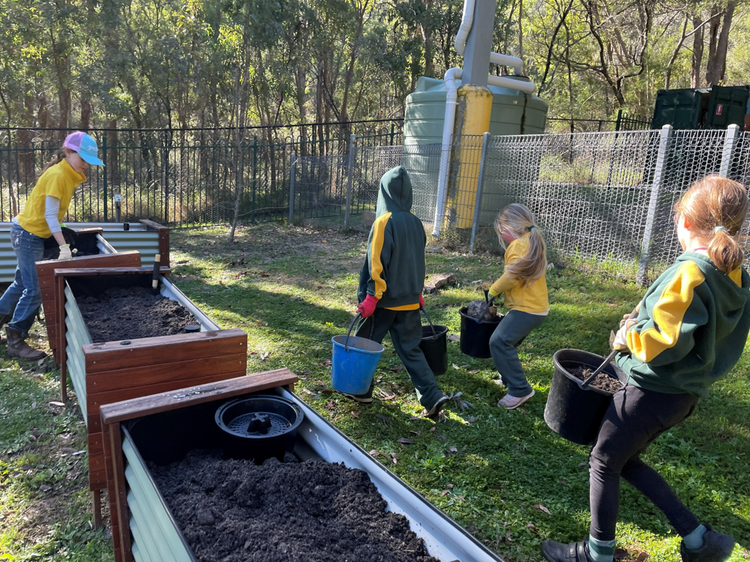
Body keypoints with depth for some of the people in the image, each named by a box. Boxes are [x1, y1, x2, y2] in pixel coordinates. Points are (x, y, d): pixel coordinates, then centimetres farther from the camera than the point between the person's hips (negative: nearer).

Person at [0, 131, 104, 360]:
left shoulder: (69, 174, 7)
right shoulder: (57, 175, -20)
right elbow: (50, 215, -23)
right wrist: (63, 246, -28)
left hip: (31, 234, 9)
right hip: (29, 234, -9)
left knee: (23, 282, 21)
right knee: (35, 289, -5)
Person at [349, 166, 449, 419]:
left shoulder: (384, 221, -15)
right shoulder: (415, 222, 7)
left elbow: (377, 262, -19)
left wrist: (371, 296, -17)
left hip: (385, 300, -6)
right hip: (409, 300, 6)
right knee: (410, 349, 11)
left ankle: (361, 390, 26)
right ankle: (433, 396, 3)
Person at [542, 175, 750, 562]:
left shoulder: (688, 274, -23)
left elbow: (664, 342, -29)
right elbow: (718, 335, 13)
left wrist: (627, 338, -9)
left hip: (652, 392, -9)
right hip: (685, 393, 9)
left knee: (604, 462, 10)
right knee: (625, 460, 24)